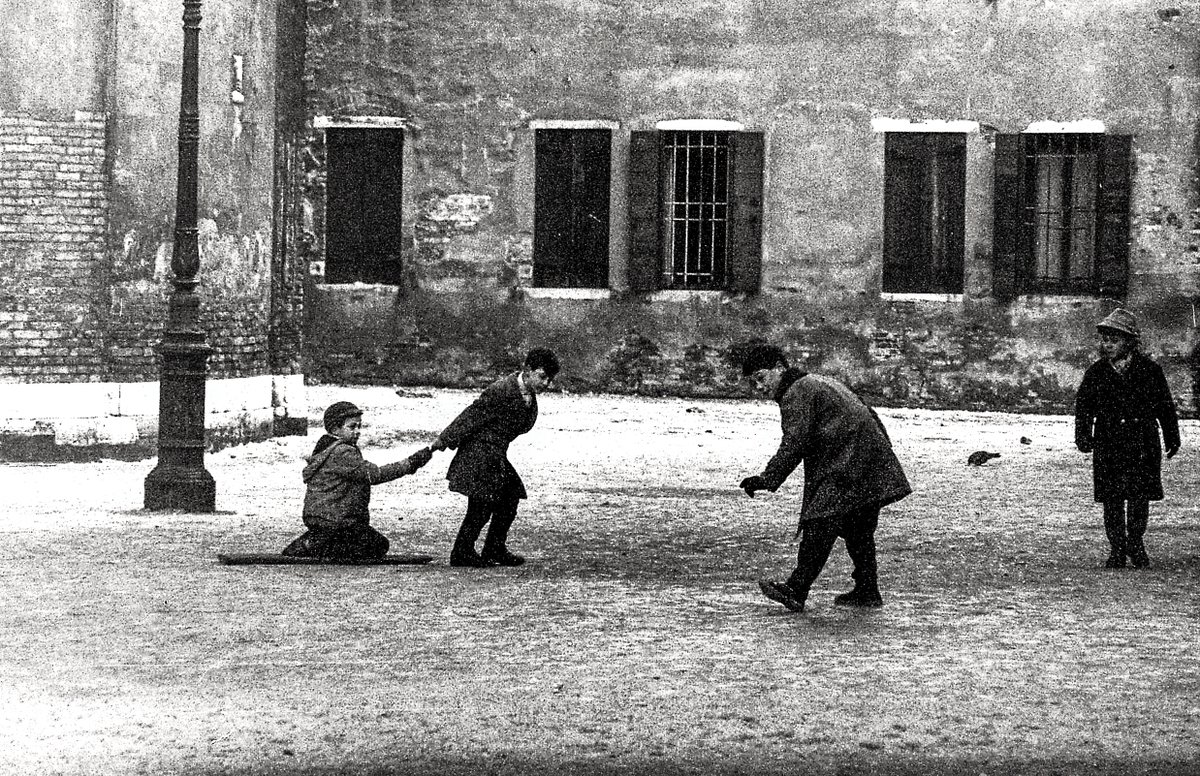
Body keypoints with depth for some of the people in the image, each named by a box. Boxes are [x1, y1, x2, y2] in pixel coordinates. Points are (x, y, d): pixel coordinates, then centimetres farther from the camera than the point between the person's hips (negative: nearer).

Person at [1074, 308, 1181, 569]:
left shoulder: (1150, 371, 2)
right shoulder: (1095, 374, 5)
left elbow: (1165, 407, 10)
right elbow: (1084, 407, 6)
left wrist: (1172, 439, 12)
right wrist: (1083, 435, -8)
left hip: (1143, 446, -1)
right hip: (1108, 447, 1)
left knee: (1140, 499, -4)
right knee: (1112, 501, 1)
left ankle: (1136, 543, 16)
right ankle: (1117, 550, 12)